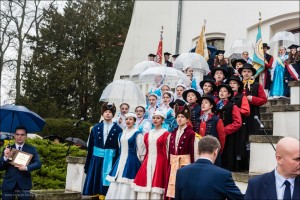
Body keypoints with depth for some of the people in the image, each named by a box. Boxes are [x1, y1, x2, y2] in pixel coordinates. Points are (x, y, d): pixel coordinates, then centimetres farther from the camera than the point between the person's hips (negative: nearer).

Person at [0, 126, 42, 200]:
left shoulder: (31, 149, 4)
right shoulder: (7, 149, 6)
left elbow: (38, 163, -6)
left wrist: (26, 167, -22)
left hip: (24, 184, -1)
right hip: (8, 184, 1)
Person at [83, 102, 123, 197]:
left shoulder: (118, 129, -1)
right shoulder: (95, 128, 8)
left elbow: (120, 148, -3)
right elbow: (90, 148, 8)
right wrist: (87, 165, 8)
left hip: (110, 161, -2)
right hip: (96, 160, 2)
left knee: (107, 190, 0)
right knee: (95, 185, 5)